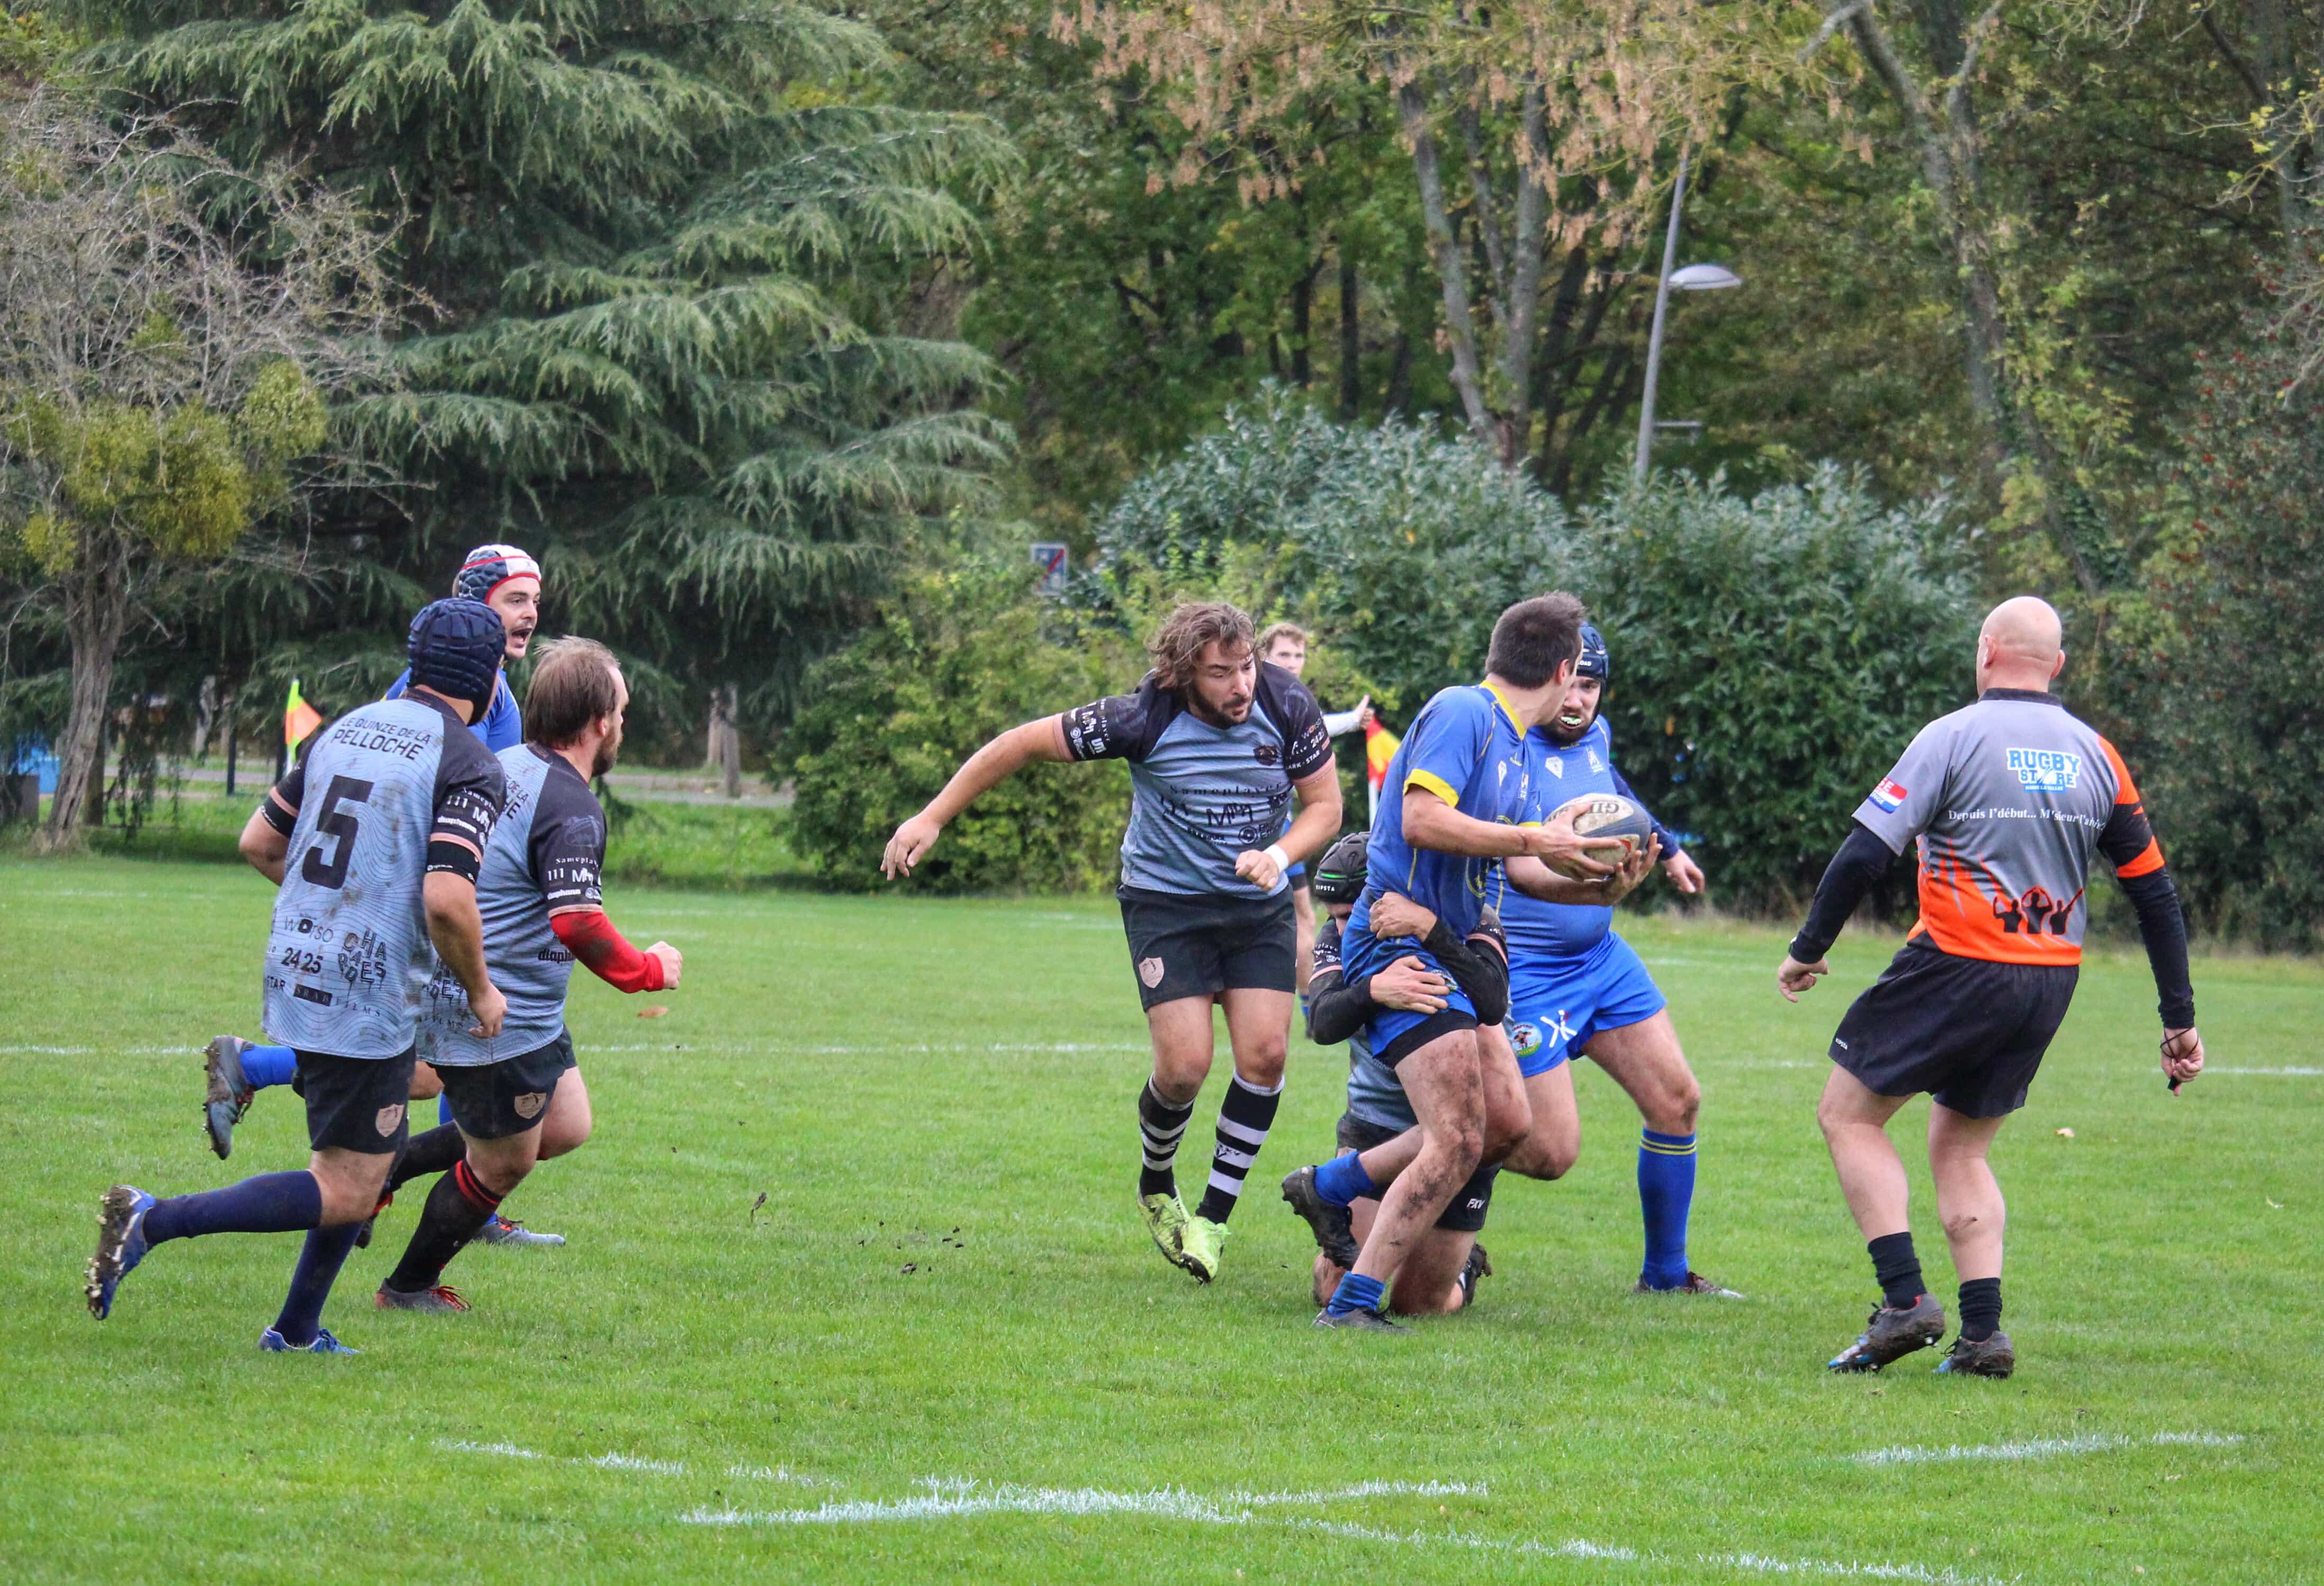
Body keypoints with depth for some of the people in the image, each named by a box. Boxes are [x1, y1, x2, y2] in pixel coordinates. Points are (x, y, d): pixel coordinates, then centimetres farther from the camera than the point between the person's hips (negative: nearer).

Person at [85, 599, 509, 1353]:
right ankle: (154, 1221, -13)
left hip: (296, 972, 8)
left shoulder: (345, 729, 10)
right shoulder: (469, 765, -13)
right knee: (345, 1195, -2)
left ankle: (296, 1329, 24)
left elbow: (259, 842, 14)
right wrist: (480, 991, -9)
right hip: (366, 997, -8)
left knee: (365, 1164, 23)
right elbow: (447, 898, -25)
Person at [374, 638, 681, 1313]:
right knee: (504, 1164, 9)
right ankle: (409, 1289, 25)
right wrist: (647, 971, -15)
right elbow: (577, 924, -31)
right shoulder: (572, 812, -22)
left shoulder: (501, 769, 7)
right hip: (500, 1022, -10)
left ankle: (384, 1166, 21)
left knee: (566, 1126, 19)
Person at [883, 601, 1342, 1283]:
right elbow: (1025, 742, -12)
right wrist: (932, 818, -9)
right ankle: (1156, 1187, 17)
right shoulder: (1145, 720, -22)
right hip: (1165, 901, -3)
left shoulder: (1288, 709, -15)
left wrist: (1278, 856, -24)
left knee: (1265, 1052, -11)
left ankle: (1213, 1216, 4)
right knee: (1185, 1064, -14)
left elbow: (1325, 804, -2)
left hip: (1260, 904, 3)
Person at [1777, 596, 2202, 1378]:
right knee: (1960, 1151, 17)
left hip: (1958, 968, -5)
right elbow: (2155, 892, 9)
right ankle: (1983, 1334, 4)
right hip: (2049, 984, 5)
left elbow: (1864, 853, -12)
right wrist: (2179, 1020, 14)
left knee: (1849, 1115, 8)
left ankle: (1905, 1299, -5)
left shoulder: (1953, 737, -7)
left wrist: (1807, 951, 0)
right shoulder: (2096, 756, 7)